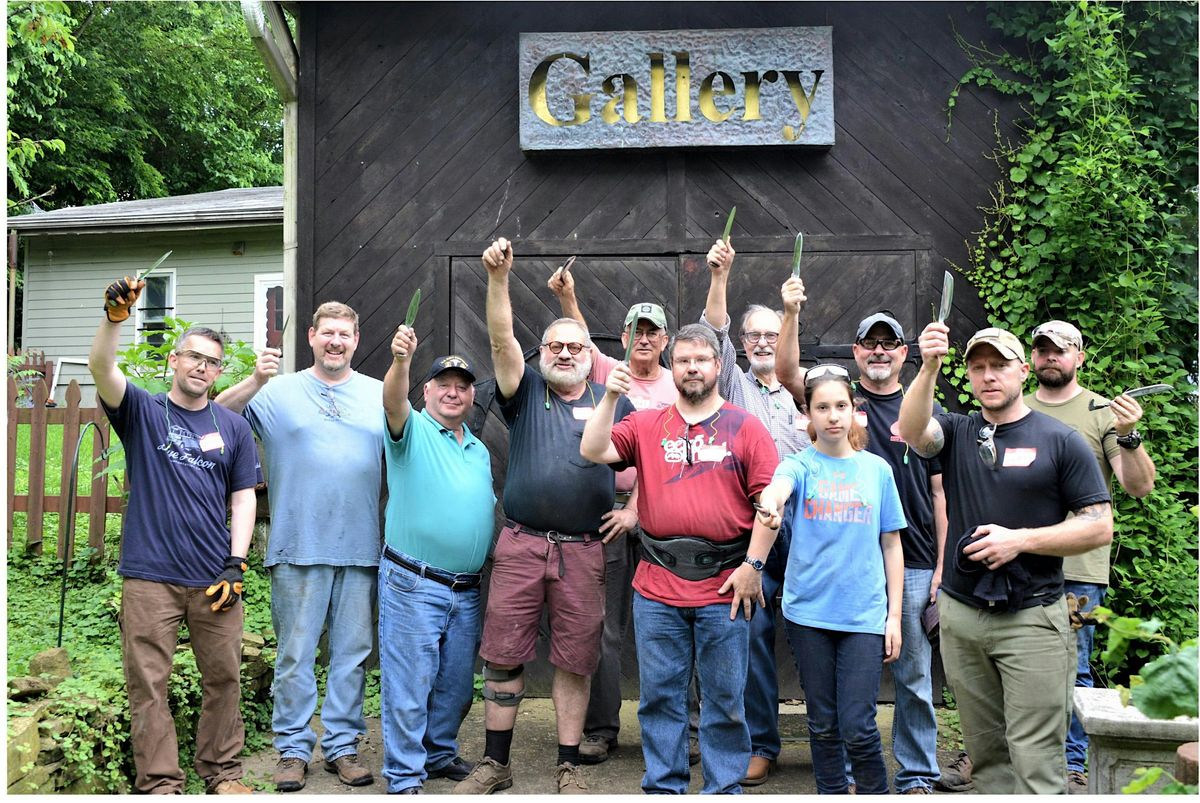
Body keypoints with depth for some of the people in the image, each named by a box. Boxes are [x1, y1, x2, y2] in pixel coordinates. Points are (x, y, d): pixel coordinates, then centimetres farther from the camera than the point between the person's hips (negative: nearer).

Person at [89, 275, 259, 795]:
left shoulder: (232, 427, 11)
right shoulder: (142, 412, 6)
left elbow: (243, 499, 9)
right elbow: (101, 369, -13)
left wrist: (235, 564, -1)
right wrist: (115, 317, -31)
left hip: (214, 577, 2)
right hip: (150, 576, -2)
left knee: (224, 678, 8)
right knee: (148, 684, 1)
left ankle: (222, 771, 24)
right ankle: (159, 784, 12)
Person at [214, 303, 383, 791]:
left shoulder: (381, 395, 11)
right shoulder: (279, 392, 6)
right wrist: (255, 381, -19)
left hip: (361, 549, 2)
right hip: (298, 548, -2)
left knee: (352, 652, 9)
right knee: (295, 654, 4)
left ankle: (342, 745, 21)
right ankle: (293, 748, 17)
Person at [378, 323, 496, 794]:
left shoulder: (479, 450, 17)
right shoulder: (413, 430, -3)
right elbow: (393, 403, -26)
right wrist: (400, 361, -45)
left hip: (467, 590, 6)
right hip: (413, 584, -6)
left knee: (457, 683, 16)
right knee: (409, 683, -1)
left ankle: (440, 753, 34)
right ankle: (404, 777, 10)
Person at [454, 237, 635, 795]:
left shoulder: (613, 401, 11)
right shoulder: (526, 390, 8)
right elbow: (501, 338, -8)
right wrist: (497, 277, -21)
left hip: (584, 550, 0)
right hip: (520, 544, 0)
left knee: (575, 660, 7)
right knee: (502, 655, 4)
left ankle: (569, 767, 21)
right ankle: (495, 764, 19)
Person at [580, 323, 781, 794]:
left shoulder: (745, 427, 3)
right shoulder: (646, 425, 9)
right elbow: (593, 452, -3)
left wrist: (753, 565, -7)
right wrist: (610, 397, -12)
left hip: (725, 588, -2)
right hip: (657, 590, 2)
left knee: (725, 699, 8)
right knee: (660, 695, 11)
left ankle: (723, 788, 23)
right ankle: (663, 787, 25)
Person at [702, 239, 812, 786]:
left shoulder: (801, 397, 18)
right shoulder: (734, 387, 12)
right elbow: (715, 331, -4)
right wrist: (719, 277, -16)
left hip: (801, 524, 2)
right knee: (754, 631, -1)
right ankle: (761, 744, 10)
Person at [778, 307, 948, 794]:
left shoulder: (926, 411, 7)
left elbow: (940, 493, 7)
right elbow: (788, 375, -12)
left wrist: (942, 565, 1)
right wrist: (791, 312, -24)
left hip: (913, 566, 0)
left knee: (914, 676, 8)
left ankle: (917, 774, 22)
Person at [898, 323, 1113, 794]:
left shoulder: (1060, 441, 0)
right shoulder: (956, 433, 8)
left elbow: (1100, 527, -2)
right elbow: (912, 431, -15)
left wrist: (1019, 539, -13)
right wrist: (929, 368, -29)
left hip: (1033, 618, -3)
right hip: (960, 615, 3)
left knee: (1036, 762, -3)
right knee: (985, 754, 13)